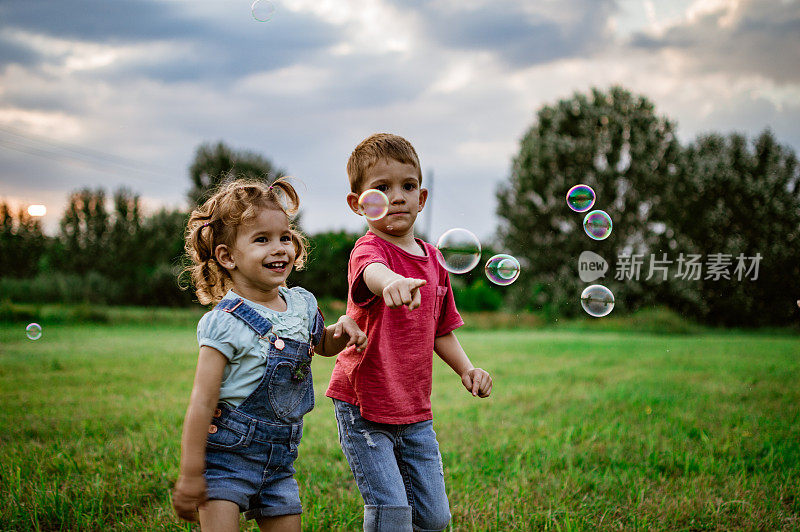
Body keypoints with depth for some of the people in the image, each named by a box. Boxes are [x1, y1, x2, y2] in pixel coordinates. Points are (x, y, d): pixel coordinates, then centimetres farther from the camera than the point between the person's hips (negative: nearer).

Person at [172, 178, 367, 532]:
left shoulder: (303, 305, 3)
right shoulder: (226, 323, -17)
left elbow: (322, 344, 25)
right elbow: (203, 401, -18)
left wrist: (343, 330, 1)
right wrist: (190, 475, -18)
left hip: (279, 460, 6)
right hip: (225, 454, -6)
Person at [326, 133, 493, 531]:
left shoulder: (434, 260, 7)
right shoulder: (368, 249, -15)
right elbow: (372, 271, -42)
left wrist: (467, 369, 2)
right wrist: (393, 282, -65)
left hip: (415, 412, 6)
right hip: (364, 408, -6)